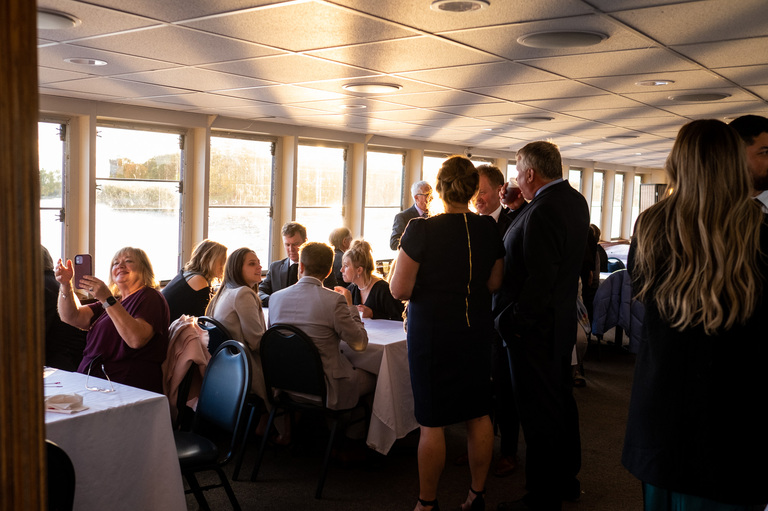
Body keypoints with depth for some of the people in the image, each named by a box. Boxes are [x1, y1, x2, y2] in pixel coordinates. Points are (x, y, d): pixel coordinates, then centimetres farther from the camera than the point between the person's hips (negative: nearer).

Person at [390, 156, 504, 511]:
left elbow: (399, 290, -13)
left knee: (432, 421, 5)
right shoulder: (488, 230, -2)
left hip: (432, 332, -4)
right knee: (479, 414, 15)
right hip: (476, 331, 5)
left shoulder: (422, 230, -16)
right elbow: (493, 284, 9)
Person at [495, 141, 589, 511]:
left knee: (538, 414, 1)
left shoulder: (541, 213, -24)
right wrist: (523, 208, 9)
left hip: (534, 328, -10)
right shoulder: (575, 200, 7)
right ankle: (567, 480, 37)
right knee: (561, 401, 21)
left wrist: (513, 324, -20)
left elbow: (539, 279, -29)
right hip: (563, 322, 10)